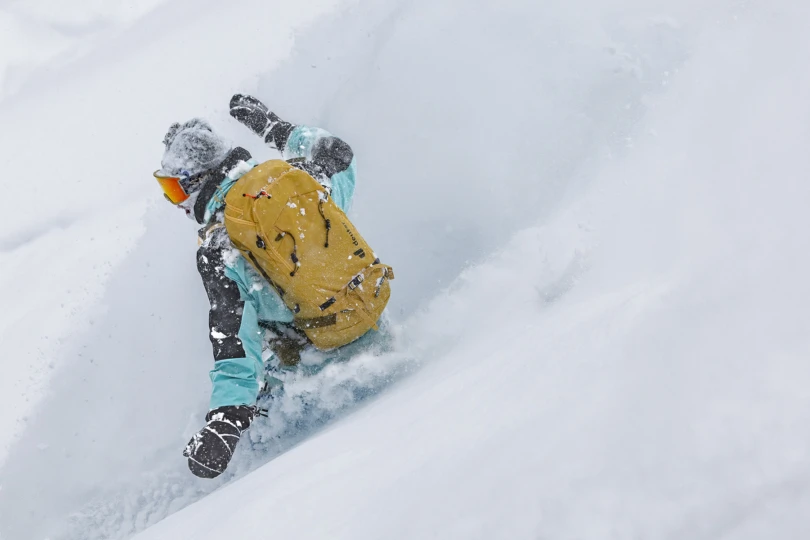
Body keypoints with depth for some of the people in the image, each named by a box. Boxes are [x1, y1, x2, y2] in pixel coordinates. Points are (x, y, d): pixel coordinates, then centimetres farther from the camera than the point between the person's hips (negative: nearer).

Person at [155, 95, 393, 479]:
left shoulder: (218, 249, -16)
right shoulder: (292, 172, -2)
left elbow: (232, 332, -25)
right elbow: (339, 152, 22)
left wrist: (227, 418, -27)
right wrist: (274, 127, 33)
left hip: (324, 346, -6)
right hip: (375, 311, 7)